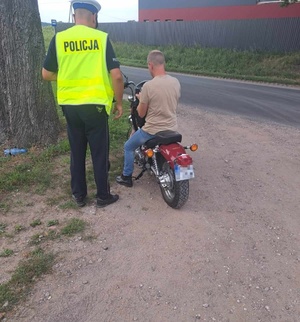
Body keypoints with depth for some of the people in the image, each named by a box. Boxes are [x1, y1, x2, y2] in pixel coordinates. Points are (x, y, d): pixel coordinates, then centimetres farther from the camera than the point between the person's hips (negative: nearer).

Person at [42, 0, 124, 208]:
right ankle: (103, 196, 20)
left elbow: (46, 74, 6)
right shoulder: (102, 38, -4)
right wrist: (119, 102, 1)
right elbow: (116, 75, -10)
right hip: (95, 105, -3)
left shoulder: (59, 39, 2)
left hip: (70, 106, 3)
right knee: (100, 153, 8)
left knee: (77, 153, 15)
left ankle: (79, 195, 26)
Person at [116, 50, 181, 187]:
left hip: (153, 131, -6)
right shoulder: (175, 82, -3)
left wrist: (141, 99, 10)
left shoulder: (148, 86, -19)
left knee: (128, 147, 18)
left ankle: (126, 177, 27)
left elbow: (141, 113, -10)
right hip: (172, 129, 6)